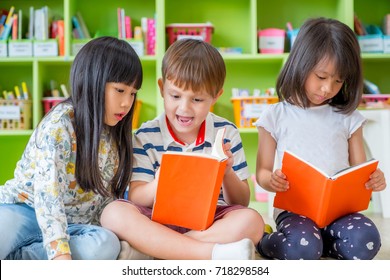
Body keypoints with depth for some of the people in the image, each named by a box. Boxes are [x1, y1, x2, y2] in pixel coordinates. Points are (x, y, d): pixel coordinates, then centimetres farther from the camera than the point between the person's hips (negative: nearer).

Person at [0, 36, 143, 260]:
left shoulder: (115, 136, 6)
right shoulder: (59, 126, -15)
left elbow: (108, 198, 11)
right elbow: (47, 194, -25)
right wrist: (61, 255, -35)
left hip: (73, 225, 6)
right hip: (24, 211, -6)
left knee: (106, 245, -29)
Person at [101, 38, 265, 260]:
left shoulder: (226, 133, 3)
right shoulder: (146, 136, 1)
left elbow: (242, 203, 6)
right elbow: (135, 198, -6)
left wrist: (228, 173, -16)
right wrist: (157, 186, -29)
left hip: (211, 221, 0)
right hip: (160, 220, 0)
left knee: (252, 222, -29)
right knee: (114, 213, -30)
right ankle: (214, 253, -35)